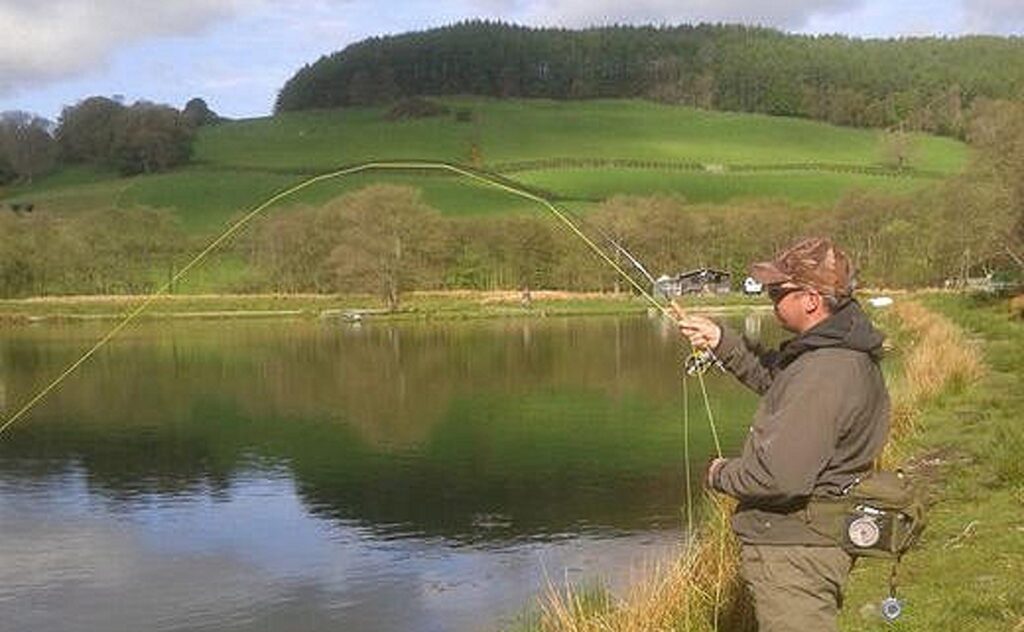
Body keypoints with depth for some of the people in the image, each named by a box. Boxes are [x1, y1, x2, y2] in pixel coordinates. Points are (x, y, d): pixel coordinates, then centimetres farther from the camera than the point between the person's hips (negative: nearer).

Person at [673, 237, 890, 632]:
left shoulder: (824, 375, -29)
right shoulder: (840, 347, 4)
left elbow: (782, 474, -31)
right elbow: (772, 376, 20)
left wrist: (721, 475, -13)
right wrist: (721, 342, 7)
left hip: (795, 551, -10)